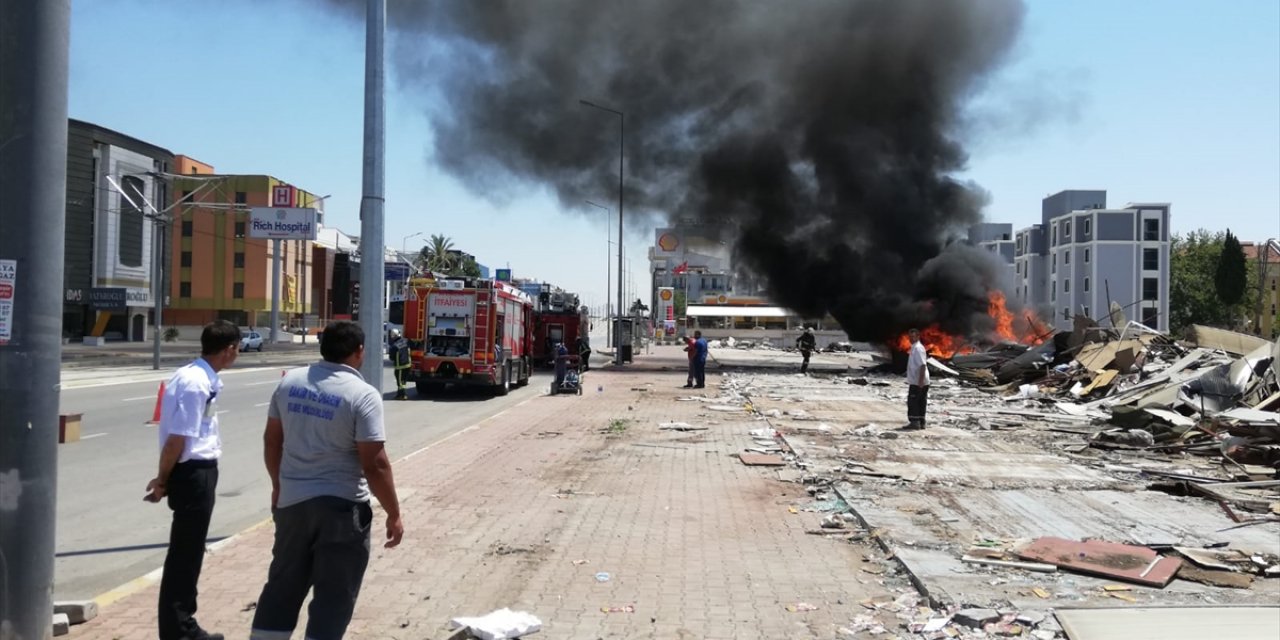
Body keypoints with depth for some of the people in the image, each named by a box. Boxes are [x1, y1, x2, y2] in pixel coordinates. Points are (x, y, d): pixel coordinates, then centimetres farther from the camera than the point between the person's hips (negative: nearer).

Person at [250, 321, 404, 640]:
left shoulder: (290, 382, 2)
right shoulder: (363, 394, -16)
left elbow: (272, 440, 11)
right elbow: (375, 464, -18)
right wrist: (394, 514, -9)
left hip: (291, 500, 6)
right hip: (342, 506, -6)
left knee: (282, 585, 19)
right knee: (334, 596, 6)